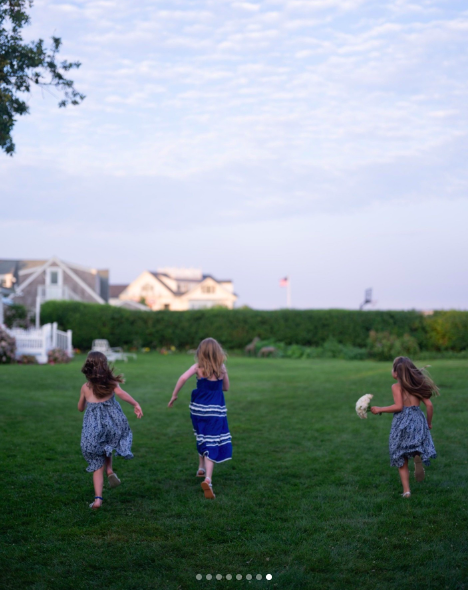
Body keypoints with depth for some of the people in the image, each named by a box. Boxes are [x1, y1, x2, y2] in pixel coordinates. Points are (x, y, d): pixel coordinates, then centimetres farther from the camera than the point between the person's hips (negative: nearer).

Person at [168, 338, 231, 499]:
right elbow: (226, 387, 11)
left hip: (198, 408, 2)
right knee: (212, 443, -6)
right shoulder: (221, 368, -1)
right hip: (215, 410, -1)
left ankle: (201, 468, 40)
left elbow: (183, 378, -21)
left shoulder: (198, 367, -5)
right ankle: (208, 479, -22)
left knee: (202, 439, 25)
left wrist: (174, 395, -11)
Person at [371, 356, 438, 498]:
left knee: (402, 460, 8)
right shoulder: (418, 384, 9)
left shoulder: (396, 386, -5)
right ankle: (418, 457, -25)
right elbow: (429, 405, 6)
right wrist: (429, 422, 20)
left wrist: (379, 410, -7)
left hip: (402, 421, -3)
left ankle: (406, 490, 4)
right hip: (418, 420, 3)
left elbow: (399, 406, -16)